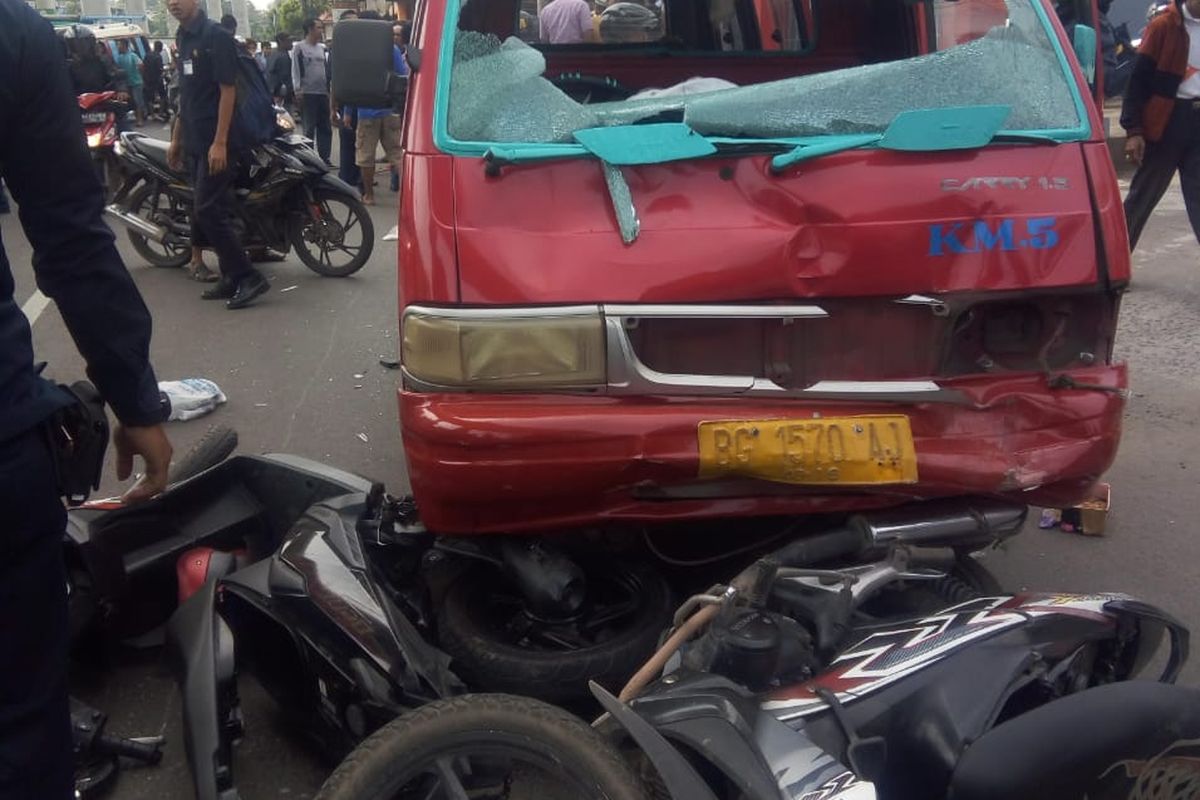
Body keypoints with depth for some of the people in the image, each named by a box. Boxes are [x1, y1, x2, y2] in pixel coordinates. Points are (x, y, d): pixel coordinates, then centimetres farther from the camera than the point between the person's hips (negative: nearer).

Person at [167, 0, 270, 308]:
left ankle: (248, 276, -7)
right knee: (210, 211, 9)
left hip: (216, 143, -9)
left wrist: (220, 142, -20)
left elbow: (228, 91, -15)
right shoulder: (183, 37, 15)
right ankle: (232, 277, 15)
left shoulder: (216, 36, -11)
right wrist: (176, 139, 20)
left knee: (208, 211, -12)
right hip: (194, 142, 9)